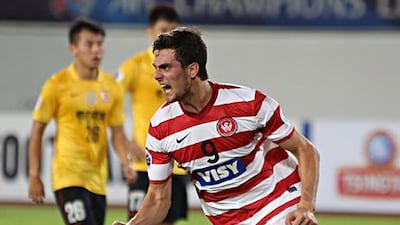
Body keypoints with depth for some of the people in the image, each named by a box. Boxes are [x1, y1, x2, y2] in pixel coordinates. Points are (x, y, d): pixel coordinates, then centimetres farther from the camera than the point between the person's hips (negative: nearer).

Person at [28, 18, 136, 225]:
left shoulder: (111, 87, 7)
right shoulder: (58, 84, -6)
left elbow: (117, 133, 12)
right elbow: (37, 131, -1)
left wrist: (126, 163, -6)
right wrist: (34, 176, -3)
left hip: (97, 179, 6)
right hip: (68, 175, -6)